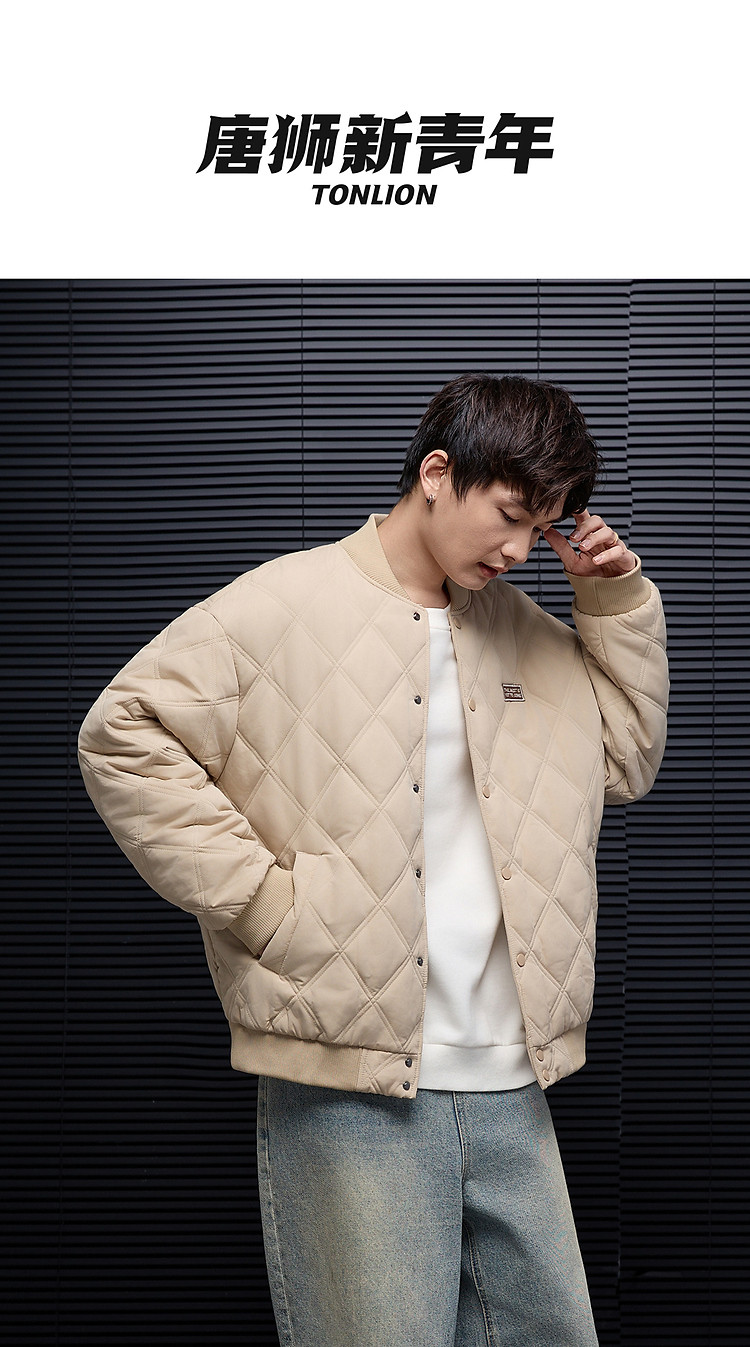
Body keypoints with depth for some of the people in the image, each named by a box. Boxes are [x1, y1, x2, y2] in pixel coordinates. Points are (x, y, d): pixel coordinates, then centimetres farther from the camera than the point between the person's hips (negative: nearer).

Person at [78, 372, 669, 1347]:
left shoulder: (523, 628, 15)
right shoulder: (287, 605, -6)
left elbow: (626, 762, 20)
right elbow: (123, 735, -9)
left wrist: (618, 601, 8)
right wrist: (257, 895, -13)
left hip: (512, 1092, 7)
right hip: (350, 1094, -6)